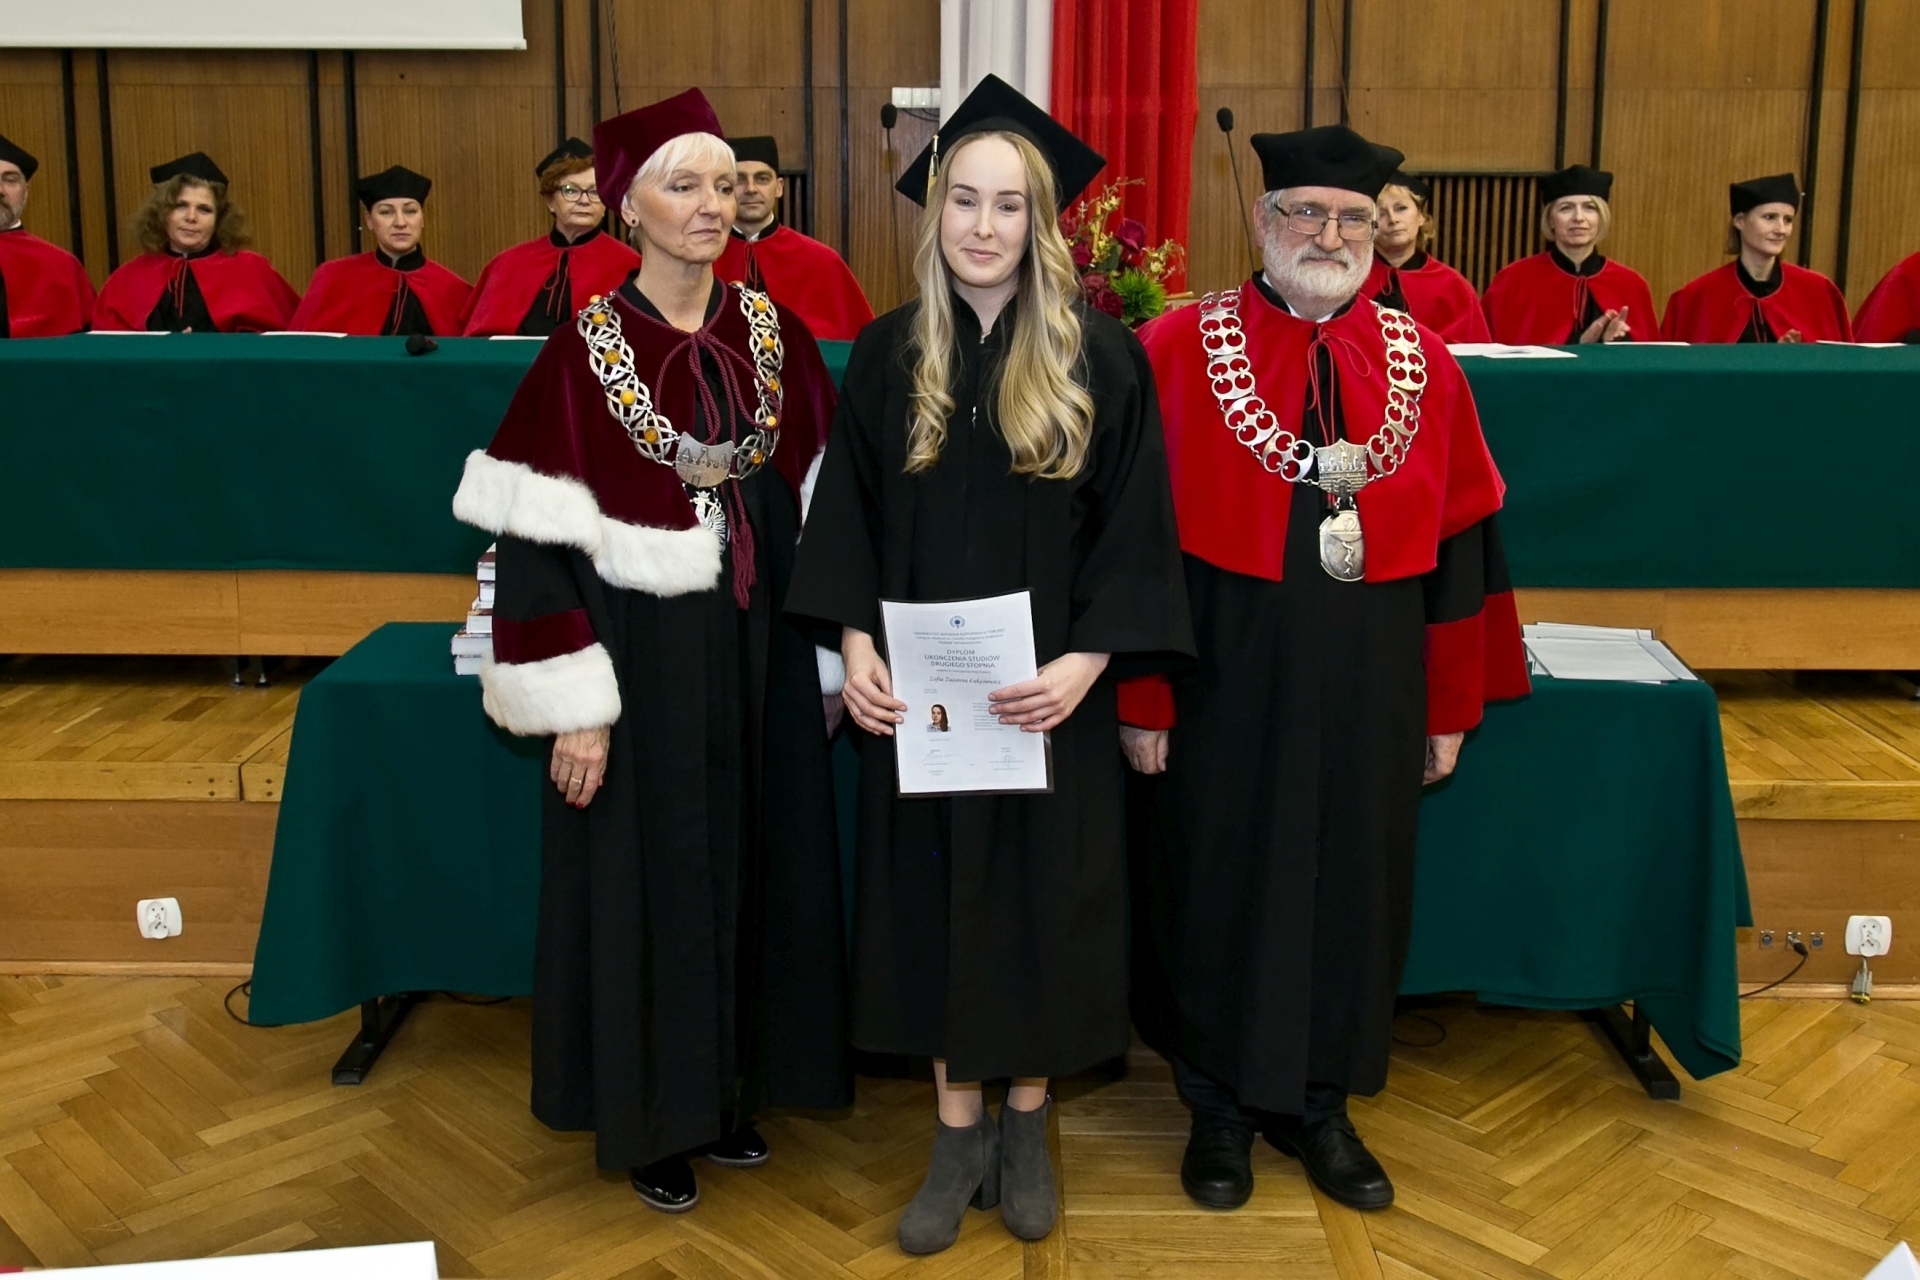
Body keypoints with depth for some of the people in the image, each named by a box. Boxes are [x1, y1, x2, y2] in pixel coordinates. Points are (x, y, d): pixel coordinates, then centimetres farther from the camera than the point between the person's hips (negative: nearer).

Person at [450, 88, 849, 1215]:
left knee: (749, 868, 13)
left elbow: (827, 507, 8)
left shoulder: (773, 335, 2)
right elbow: (535, 542, -11)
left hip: (757, 654, 4)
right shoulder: (586, 350, -10)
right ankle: (649, 1118, 26)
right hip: (641, 657, -4)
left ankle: (729, 1089, 33)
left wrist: (835, 651, 6)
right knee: (648, 881, 7)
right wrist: (574, 706, -15)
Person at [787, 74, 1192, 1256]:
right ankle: (958, 1134, 26)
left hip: (1049, 693, -2)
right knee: (938, 896, 9)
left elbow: (1133, 528, -6)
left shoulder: (1101, 356, -5)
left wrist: (1087, 662, -17)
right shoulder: (889, 354, 2)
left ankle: (1026, 1128, 29)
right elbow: (850, 518, 3)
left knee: (1039, 899, 9)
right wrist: (856, 648, -10)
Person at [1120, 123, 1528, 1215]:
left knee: (1354, 886, 13)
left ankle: (1317, 1104, 33)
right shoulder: (1177, 351, -6)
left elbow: (1460, 546, 6)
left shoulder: (1423, 362, 3)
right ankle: (1221, 1107, 30)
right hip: (1223, 680, -3)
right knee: (1220, 888, 10)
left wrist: (1451, 705, 5)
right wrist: (1140, 696, -10)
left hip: (1370, 682, 3)